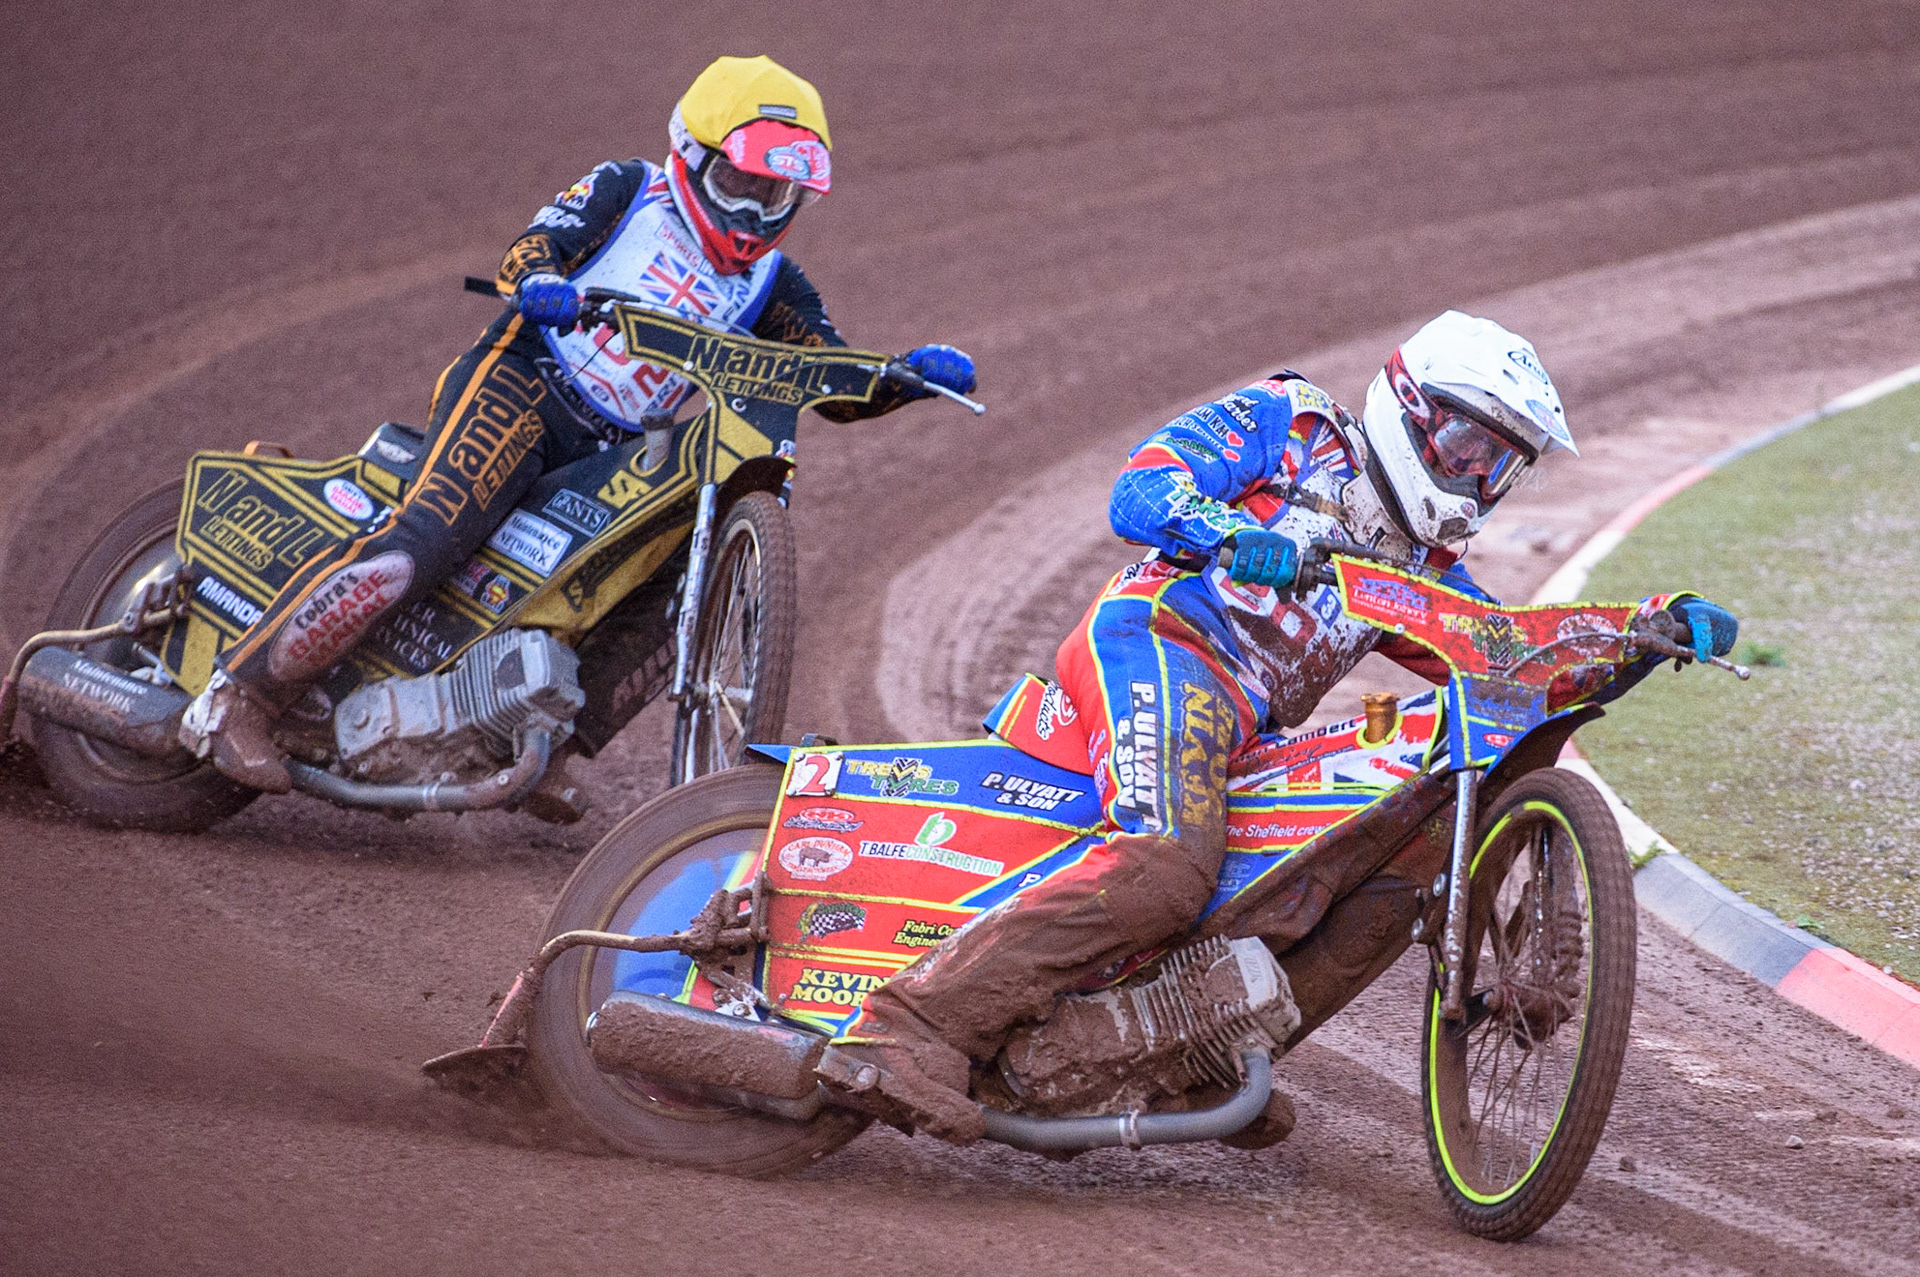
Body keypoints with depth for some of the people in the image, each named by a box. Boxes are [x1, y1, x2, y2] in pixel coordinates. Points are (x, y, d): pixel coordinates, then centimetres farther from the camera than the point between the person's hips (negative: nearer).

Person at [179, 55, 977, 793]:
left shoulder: (768, 285, 18)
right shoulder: (627, 192, 6)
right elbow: (526, 254, -4)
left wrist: (913, 373, -7)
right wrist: (539, 285, -29)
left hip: (615, 457, 7)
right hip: (521, 386, -7)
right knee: (420, 543, -27)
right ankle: (240, 697, -26)